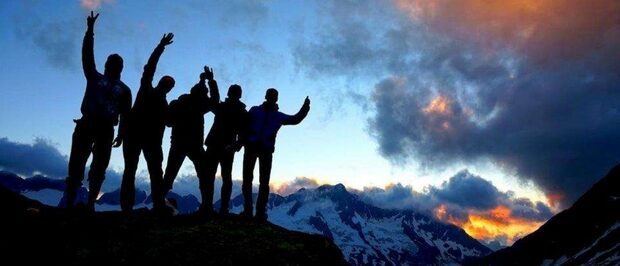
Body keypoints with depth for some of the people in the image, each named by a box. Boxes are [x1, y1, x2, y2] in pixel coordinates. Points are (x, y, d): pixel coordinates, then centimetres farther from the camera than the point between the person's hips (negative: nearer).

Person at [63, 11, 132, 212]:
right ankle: (69, 202, -8)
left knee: (99, 167, -2)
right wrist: (90, 31, 2)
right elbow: (87, 56, 9)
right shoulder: (95, 78, 19)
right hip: (87, 124, -1)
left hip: (106, 129, 1)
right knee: (76, 163, -8)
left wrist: (121, 135, -2)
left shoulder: (124, 90, 18)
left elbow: (125, 115, 9)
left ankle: (90, 203, 0)